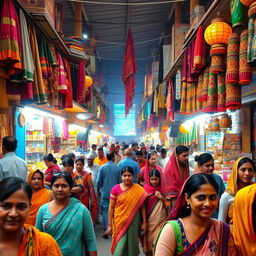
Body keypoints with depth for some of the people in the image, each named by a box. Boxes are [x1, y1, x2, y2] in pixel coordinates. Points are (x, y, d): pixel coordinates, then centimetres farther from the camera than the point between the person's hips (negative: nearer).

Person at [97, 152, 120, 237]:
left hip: (105, 192, -1)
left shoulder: (102, 167, -7)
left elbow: (99, 181, -4)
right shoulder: (117, 168, -8)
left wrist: (98, 189, 13)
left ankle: (106, 229, -1)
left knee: (105, 210, 6)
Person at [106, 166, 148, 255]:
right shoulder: (116, 189, -7)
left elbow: (142, 207, 1)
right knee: (120, 246, 2)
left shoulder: (139, 190, -5)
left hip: (133, 222, 1)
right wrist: (109, 225, -3)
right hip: (120, 222, -1)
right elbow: (111, 208, -3)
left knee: (132, 244, 15)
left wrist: (144, 222, 1)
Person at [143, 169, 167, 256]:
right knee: (149, 238, 8)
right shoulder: (146, 188, -3)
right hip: (149, 219, 0)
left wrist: (161, 197, -13)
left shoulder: (163, 189, -1)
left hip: (160, 219, 0)